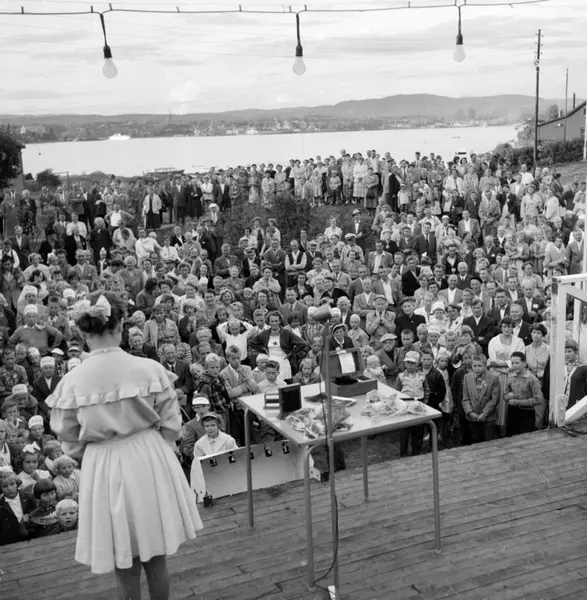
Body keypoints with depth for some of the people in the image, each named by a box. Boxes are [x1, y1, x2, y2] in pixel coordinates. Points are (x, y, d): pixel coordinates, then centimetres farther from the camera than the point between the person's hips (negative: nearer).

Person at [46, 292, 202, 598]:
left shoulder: (71, 383, -12)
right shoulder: (149, 369, -13)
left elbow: (70, 441, -1)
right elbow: (171, 425, -4)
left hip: (102, 470, 0)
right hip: (150, 463, 0)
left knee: (125, 565, 16)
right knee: (156, 559, 19)